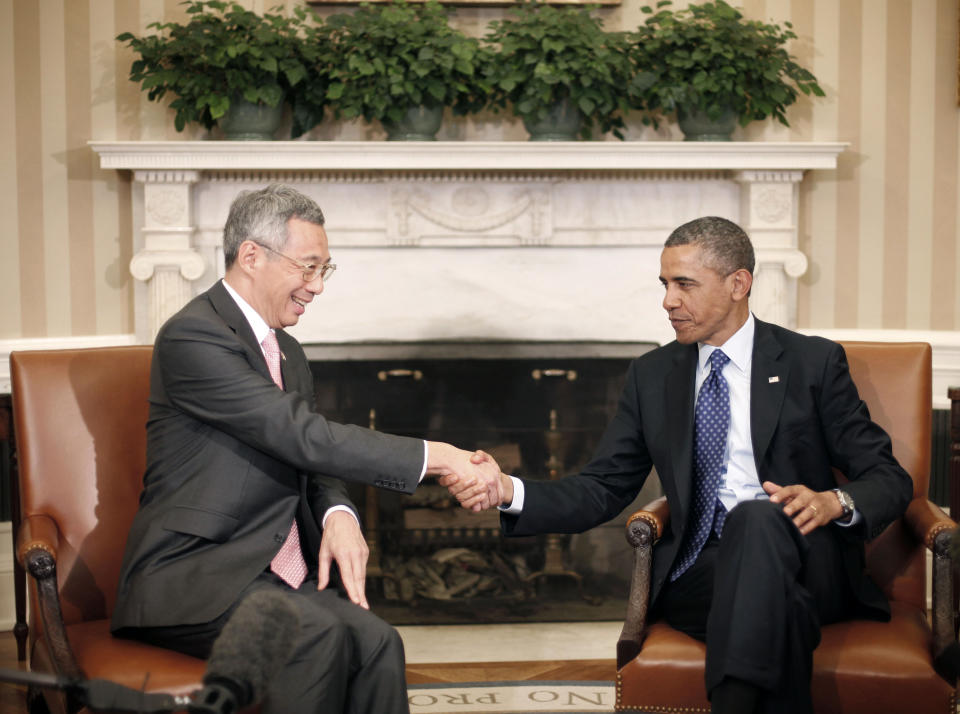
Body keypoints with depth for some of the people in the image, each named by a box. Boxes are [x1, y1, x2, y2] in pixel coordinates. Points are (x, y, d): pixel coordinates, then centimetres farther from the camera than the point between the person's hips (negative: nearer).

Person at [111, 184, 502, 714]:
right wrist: (440, 458, -18)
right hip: (191, 573, -7)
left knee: (376, 641, -23)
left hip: (278, 572, 7)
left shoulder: (288, 353, 18)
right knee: (320, 634, -33)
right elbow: (305, 437, -19)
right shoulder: (192, 337, -12)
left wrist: (338, 514, -6)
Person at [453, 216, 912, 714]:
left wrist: (834, 502, -18)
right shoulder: (652, 376, 15)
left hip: (803, 560, 0)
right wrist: (509, 492, -8)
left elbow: (889, 479, 6)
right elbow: (602, 490, 10)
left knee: (757, 516, -37)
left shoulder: (814, 362, 6)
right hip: (698, 574, 1)